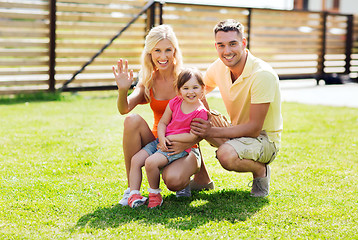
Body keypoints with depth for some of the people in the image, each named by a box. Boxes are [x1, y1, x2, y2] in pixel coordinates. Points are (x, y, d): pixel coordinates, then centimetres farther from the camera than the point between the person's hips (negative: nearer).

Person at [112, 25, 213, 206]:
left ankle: (199, 175, 6)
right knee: (132, 120, -25)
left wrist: (188, 143, -21)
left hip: (184, 148, -4)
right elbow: (124, 109, -13)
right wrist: (123, 90, -33)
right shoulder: (148, 81, 2)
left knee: (173, 180, -34)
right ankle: (132, 187, -16)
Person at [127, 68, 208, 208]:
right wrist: (162, 138, -13)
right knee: (136, 159, -8)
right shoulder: (175, 103, 4)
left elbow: (193, 136, -17)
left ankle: (155, 193, -5)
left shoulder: (200, 112, -12)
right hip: (162, 141, 7)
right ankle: (134, 193, -5)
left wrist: (170, 138, -16)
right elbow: (162, 123, 7)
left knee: (151, 162, -27)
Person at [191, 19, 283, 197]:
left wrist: (212, 131, -31)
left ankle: (261, 171, -4)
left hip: (264, 138, -7)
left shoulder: (263, 74, -27)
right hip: (236, 131, 7)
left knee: (226, 155, -37)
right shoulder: (219, 67, -7)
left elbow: (254, 128, -27)